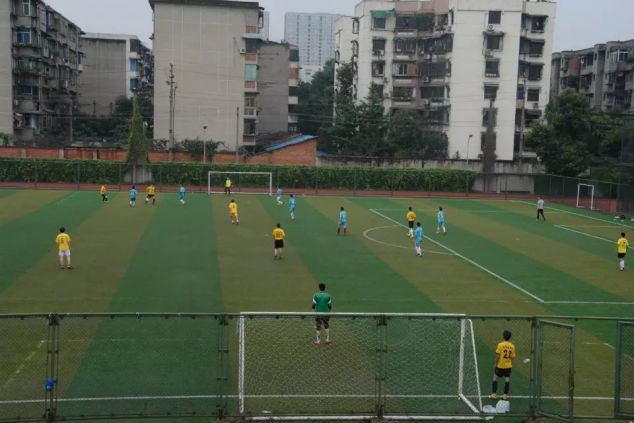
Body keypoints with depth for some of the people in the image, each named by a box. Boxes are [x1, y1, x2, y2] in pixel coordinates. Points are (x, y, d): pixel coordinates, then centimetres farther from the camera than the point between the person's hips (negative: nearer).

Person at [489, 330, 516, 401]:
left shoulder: (500, 345, -13)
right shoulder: (512, 346, -3)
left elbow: (497, 356, -13)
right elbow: (513, 357, 1)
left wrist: (496, 363, -2)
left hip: (500, 365, -3)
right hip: (508, 366, 3)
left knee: (495, 378, 10)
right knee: (507, 379, 8)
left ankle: (494, 394, 10)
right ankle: (505, 395, 10)